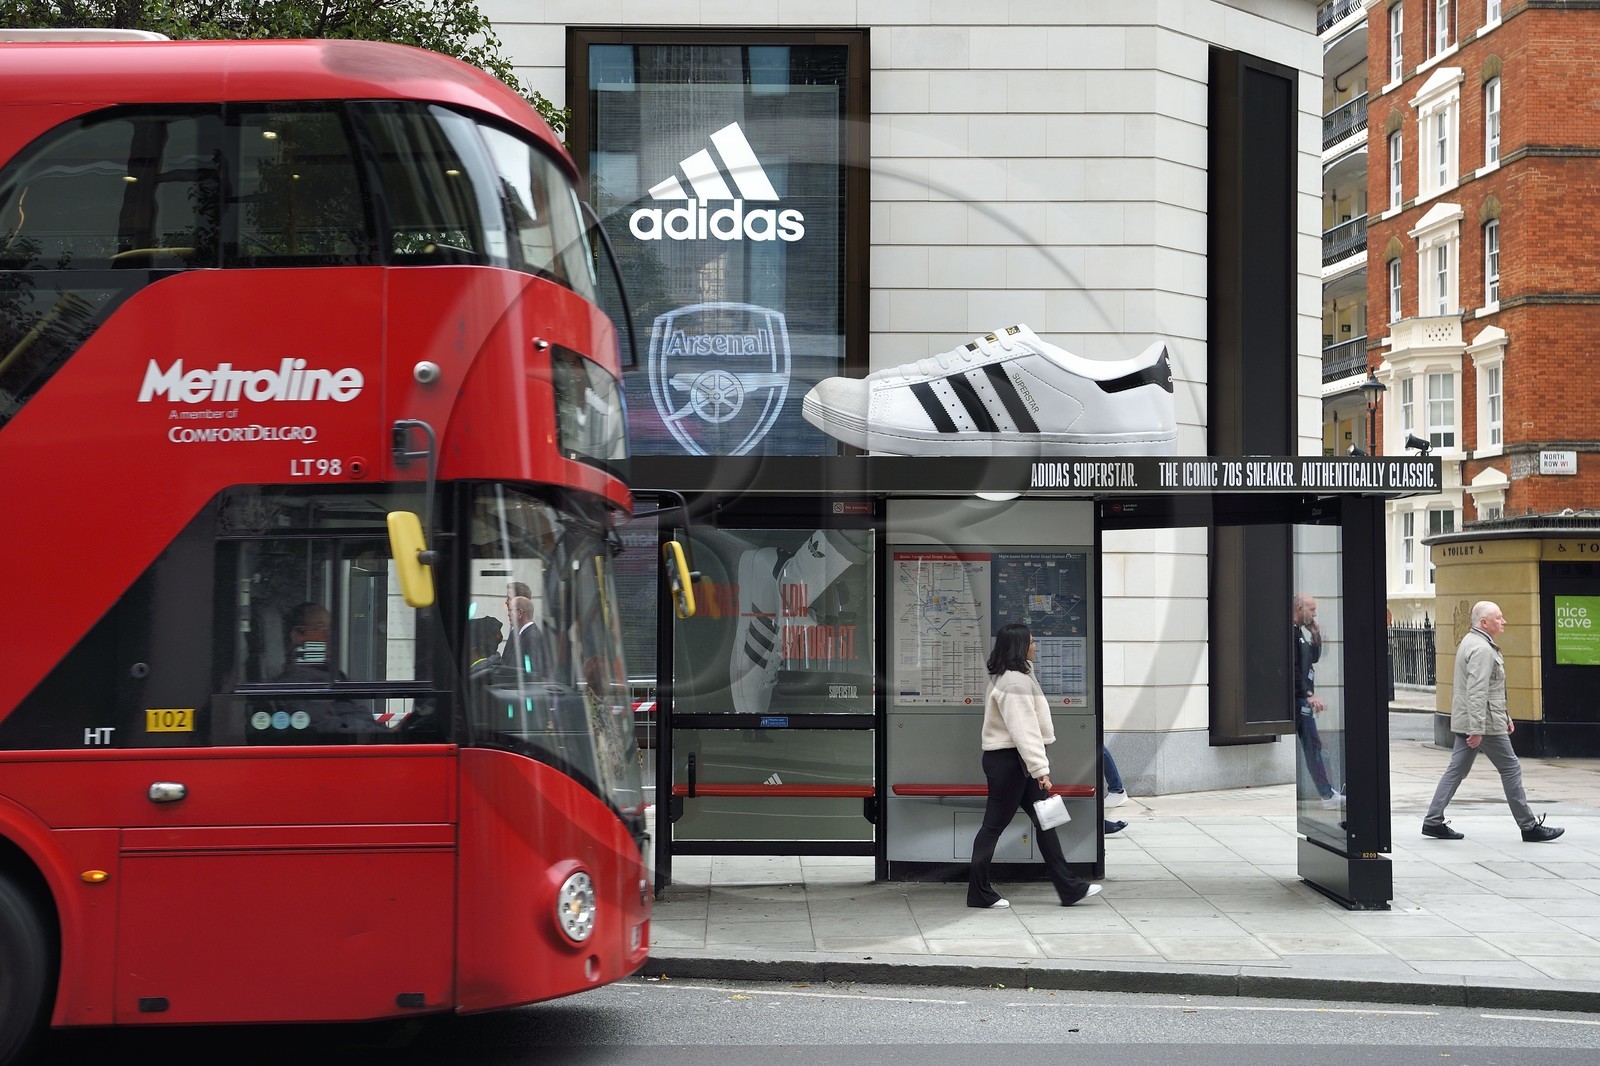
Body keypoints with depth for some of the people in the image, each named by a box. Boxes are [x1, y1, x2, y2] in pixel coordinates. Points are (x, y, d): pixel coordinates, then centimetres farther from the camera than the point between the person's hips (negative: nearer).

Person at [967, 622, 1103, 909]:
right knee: (994, 824, -1)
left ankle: (1068, 887, 11)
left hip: (1015, 760, 11)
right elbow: (1024, 730, -23)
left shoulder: (1007, 677, 16)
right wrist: (1040, 769, -24)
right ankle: (979, 893, 8)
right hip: (1008, 760, -11)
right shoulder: (1015, 682, -18)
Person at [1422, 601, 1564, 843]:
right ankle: (1529, 826, 7)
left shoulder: (1471, 642, 16)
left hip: (1466, 722, 10)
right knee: (1510, 769, -1)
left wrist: (1505, 716, 27)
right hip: (1485, 723, -10)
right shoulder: (1482, 650, -18)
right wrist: (1477, 730, -27)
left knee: (1456, 770, 9)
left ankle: (1433, 821, 8)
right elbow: (1477, 692, -25)